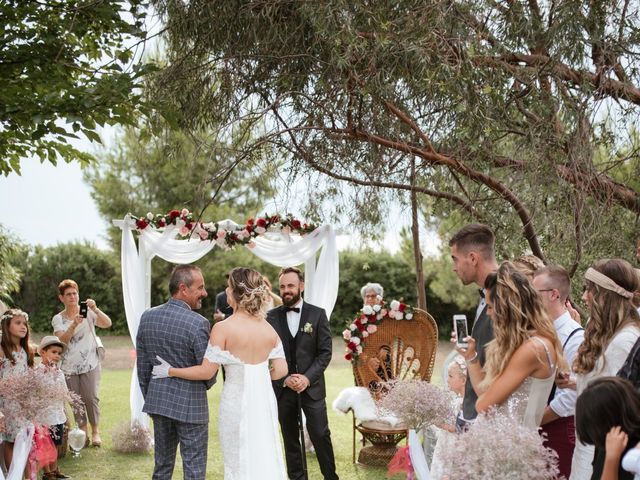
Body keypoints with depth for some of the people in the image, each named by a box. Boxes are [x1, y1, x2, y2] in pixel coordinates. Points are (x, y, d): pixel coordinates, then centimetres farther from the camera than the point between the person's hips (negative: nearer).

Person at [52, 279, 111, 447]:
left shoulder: (88, 313, -1)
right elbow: (62, 340, -12)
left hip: (90, 365, -2)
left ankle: (95, 431, 7)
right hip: (68, 367, 2)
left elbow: (107, 323, -16)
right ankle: (83, 431, 16)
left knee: (91, 398, -6)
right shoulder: (58, 319, 3)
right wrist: (74, 325, -28)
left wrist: (95, 309, -31)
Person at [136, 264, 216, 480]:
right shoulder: (198, 324, -19)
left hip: (158, 401, 6)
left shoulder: (147, 316, 0)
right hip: (190, 405, -6)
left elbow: (142, 365, 6)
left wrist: (149, 397, 18)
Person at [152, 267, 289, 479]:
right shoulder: (269, 329, -2)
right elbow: (281, 370, 1)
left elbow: (207, 371, -13)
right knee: (266, 460, 16)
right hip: (264, 401, 4)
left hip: (237, 403, -4)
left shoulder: (223, 328, -15)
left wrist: (170, 371, 0)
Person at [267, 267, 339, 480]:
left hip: (312, 387, -1)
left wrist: (307, 378, -13)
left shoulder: (317, 314, 0)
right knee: (290, 439, 9)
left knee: (320, 435, -1)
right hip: (283, 388, 1)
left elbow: (325, 352, -2)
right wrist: (285, 379, -11)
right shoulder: (272, 317, 1)